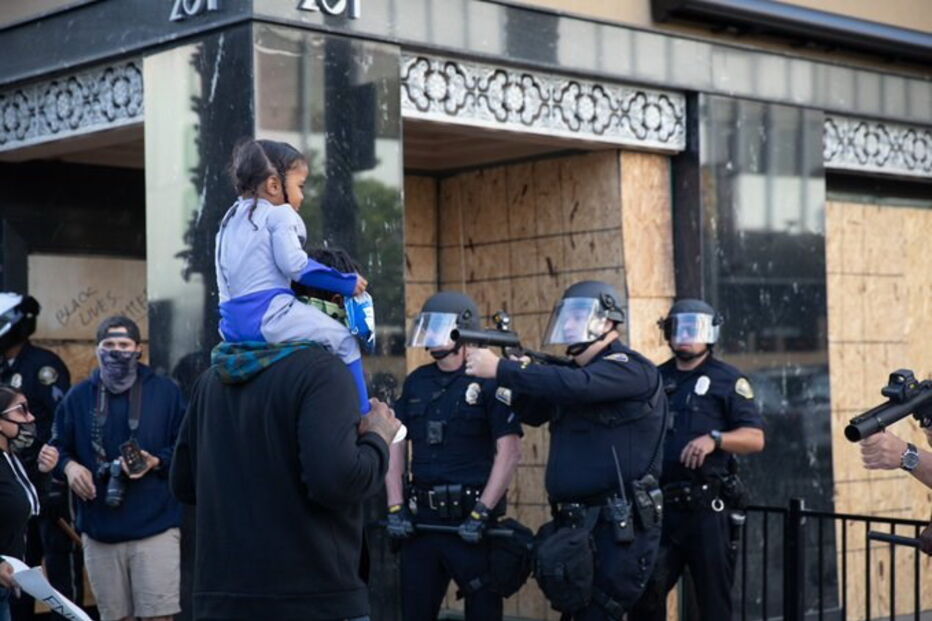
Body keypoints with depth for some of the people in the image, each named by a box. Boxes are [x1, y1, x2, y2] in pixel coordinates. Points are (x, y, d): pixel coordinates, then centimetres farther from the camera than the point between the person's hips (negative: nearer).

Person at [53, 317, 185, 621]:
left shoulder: (166, 391, 2)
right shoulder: (78, 396, 10)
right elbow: (59, 448, 13)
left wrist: (156, 462, -17)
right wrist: (69, 466, -8)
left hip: (155, 526, -3)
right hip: (99, 529, 3)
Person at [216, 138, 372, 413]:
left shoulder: (230, 219, 22)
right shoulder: (279, 214, -3)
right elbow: (293, 264, -14)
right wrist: (346, 284, -7)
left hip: (235, 323, 9)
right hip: (270, 315, -8)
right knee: (344, 342, 0)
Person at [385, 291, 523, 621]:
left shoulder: (488, 381, -7)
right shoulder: (415, 382, 12)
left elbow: (509, 451, -12)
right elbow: (395, 445, 13)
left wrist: (481, 515, -16)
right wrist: (395, 508, 2)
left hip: (469, 520, -5)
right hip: (421, 519, 6)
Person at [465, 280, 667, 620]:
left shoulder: (631, 369, -11)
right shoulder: (571, 371, 18)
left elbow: (576, 385, -27)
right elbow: (532, 413, 20)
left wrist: (501, 369, -24)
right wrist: (522, 376, -2)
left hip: (619, 527, -9)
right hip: (573, 524, 9)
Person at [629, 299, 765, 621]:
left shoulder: (727, 379, 4)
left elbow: (755, 438, -3)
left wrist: (715, 439, -20)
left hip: (707, 507, -4)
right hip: (660, 507, 4)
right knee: (645, 592, -3)